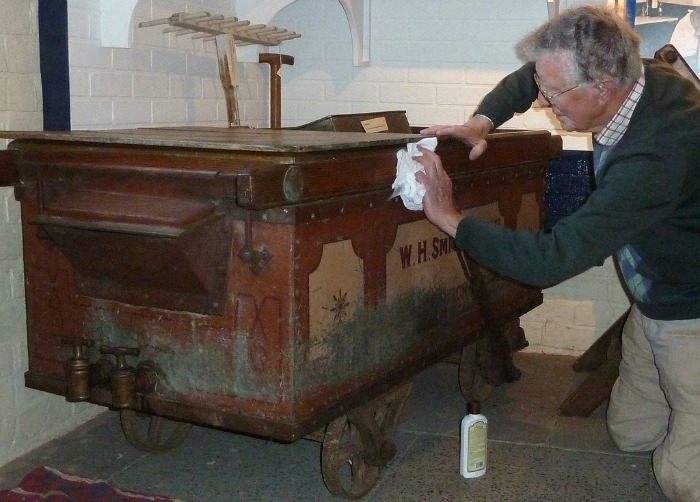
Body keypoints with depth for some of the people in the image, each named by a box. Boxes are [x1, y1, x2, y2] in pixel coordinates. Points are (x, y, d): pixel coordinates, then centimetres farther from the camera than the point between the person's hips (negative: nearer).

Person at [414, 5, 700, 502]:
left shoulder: (657, 154, -38)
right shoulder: (633, 75, -12)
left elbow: (553, 258, -36)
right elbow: (528, 79, 8)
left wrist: (451, 219, -27)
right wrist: (482, 122, -11)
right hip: (652, 304, 8)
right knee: (631, 434, 16)